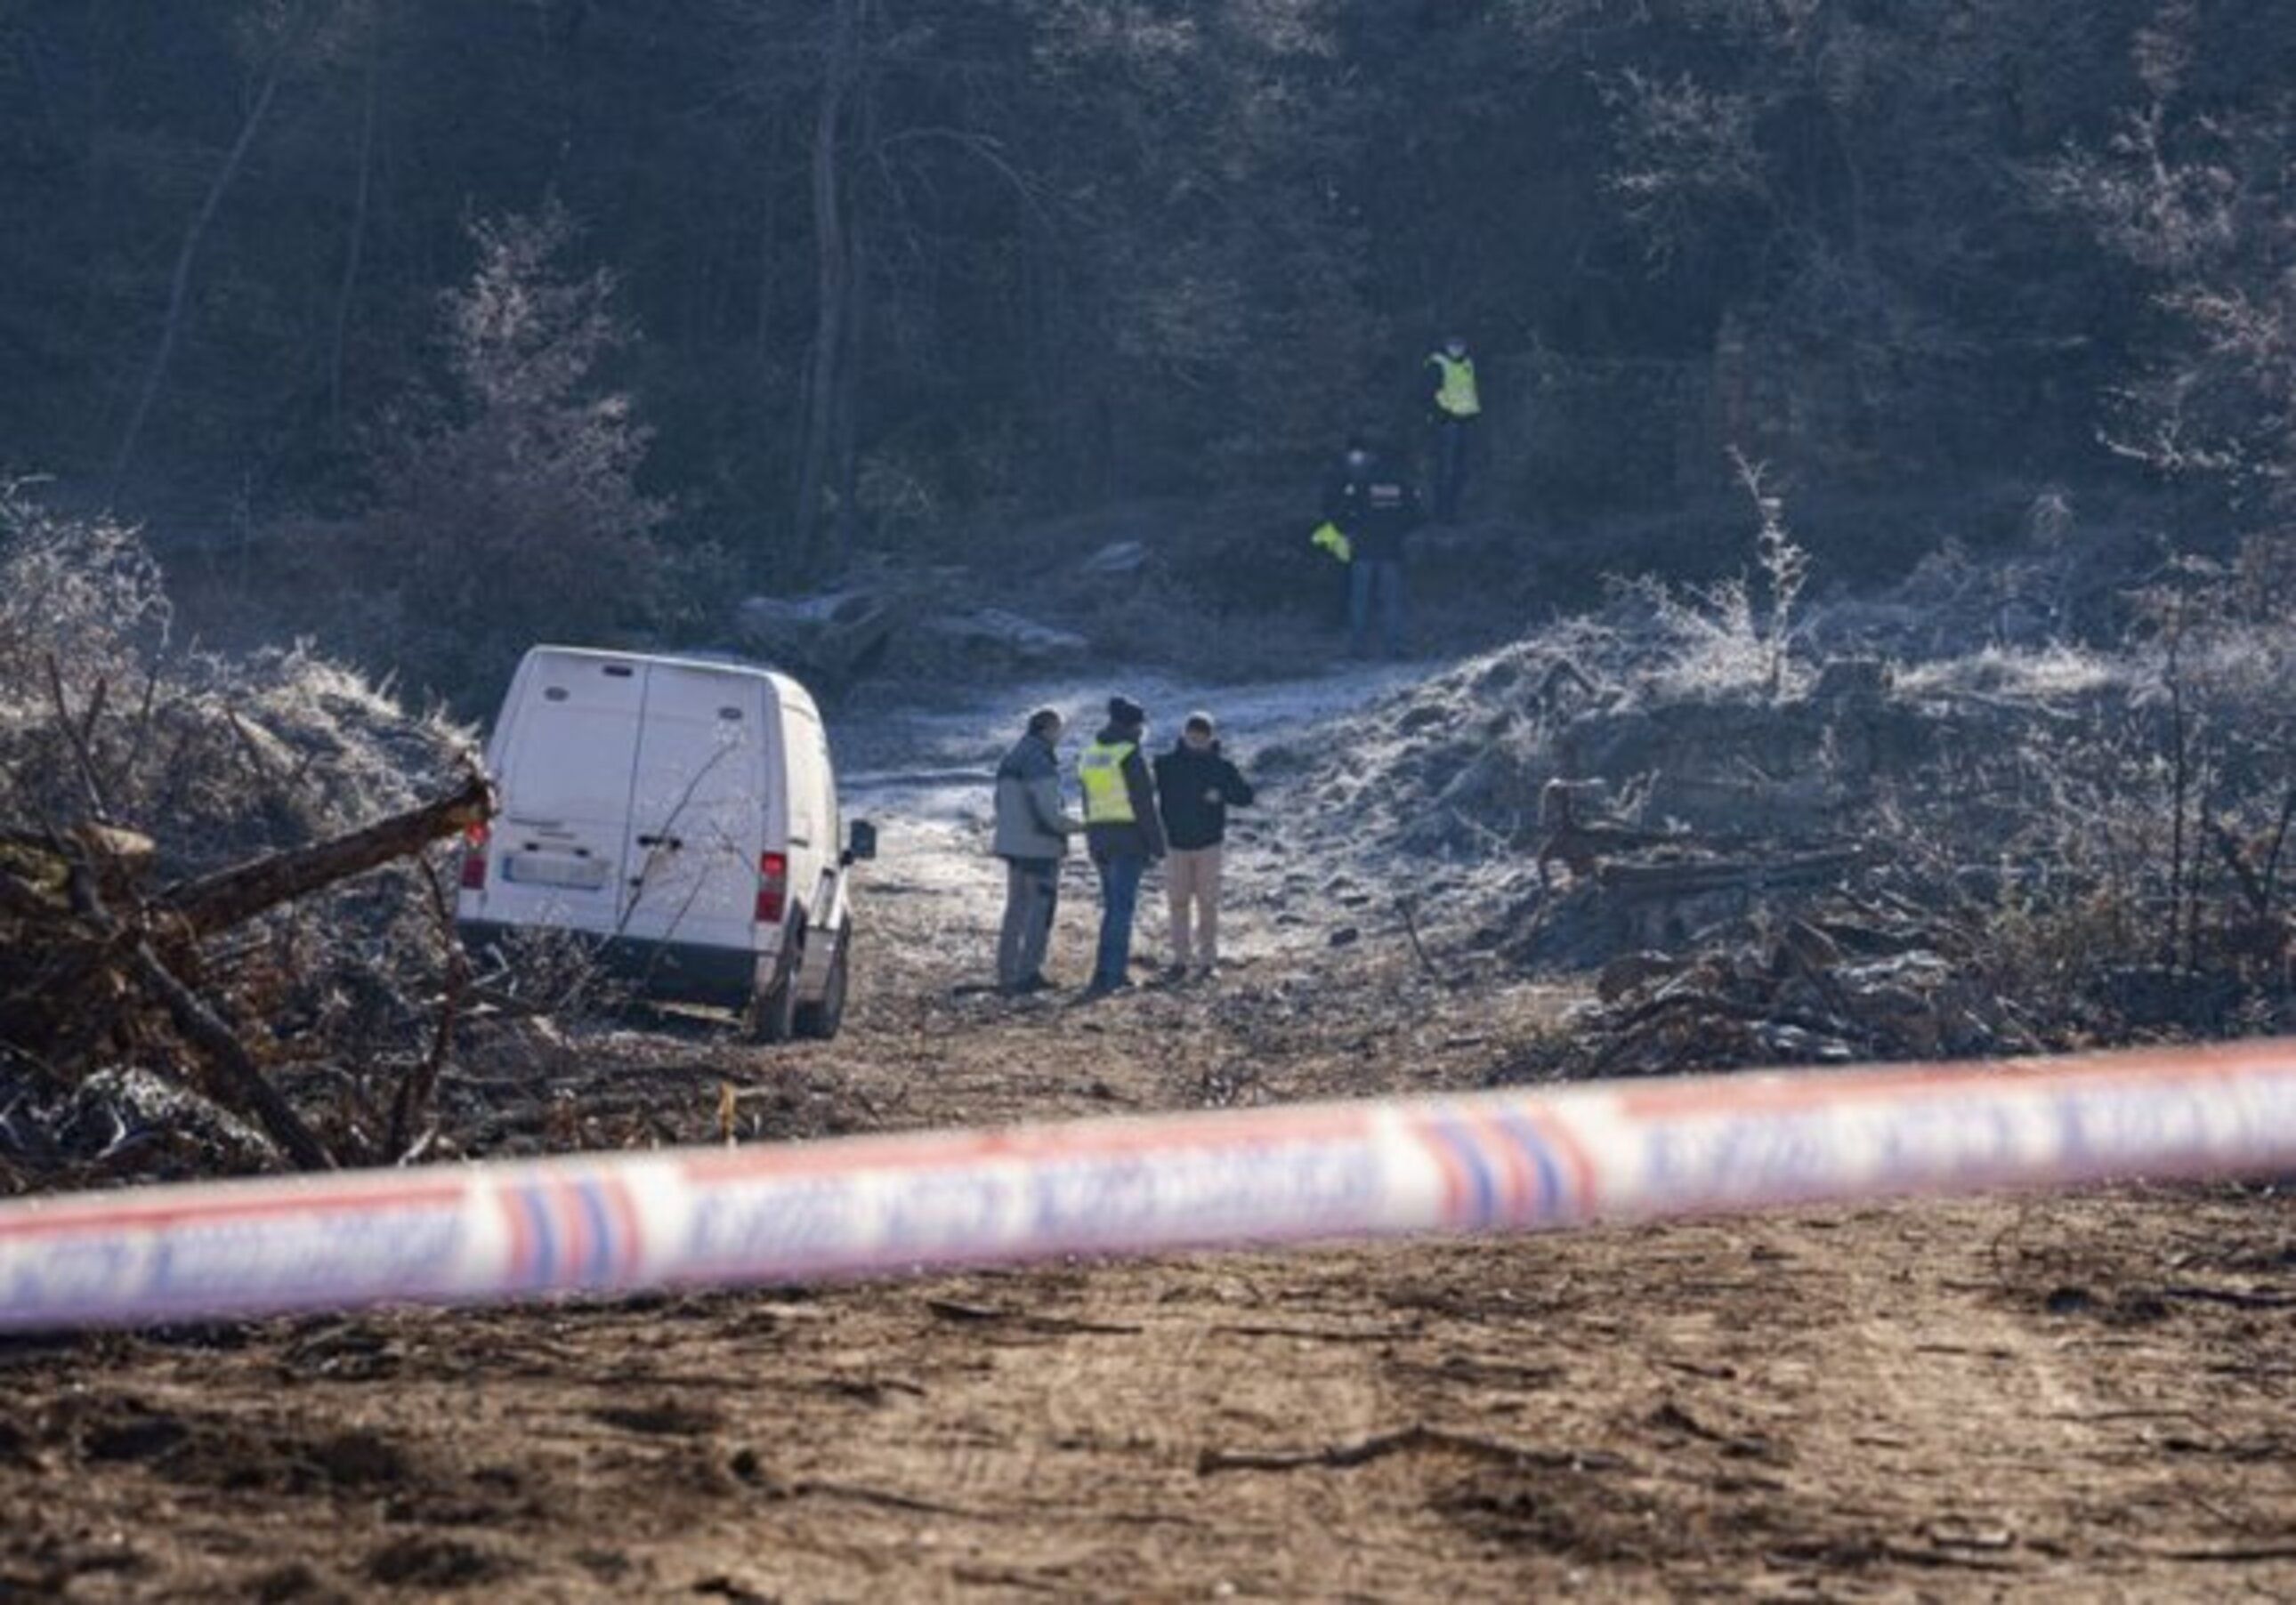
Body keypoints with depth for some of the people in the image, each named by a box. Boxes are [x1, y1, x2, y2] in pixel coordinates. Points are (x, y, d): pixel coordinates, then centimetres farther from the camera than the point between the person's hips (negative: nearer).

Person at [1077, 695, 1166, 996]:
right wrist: (1157, 844, -7)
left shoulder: (1091, 754, 10)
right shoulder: (1130, 755, -13)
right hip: (1129, 837, -7)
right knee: (1121, 907, -6)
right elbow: (1145, 804, -14)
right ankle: (1106, 977, -12)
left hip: (1099, 836, 7)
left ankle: (1115, 973, 19)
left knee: (1114, 905, 17)